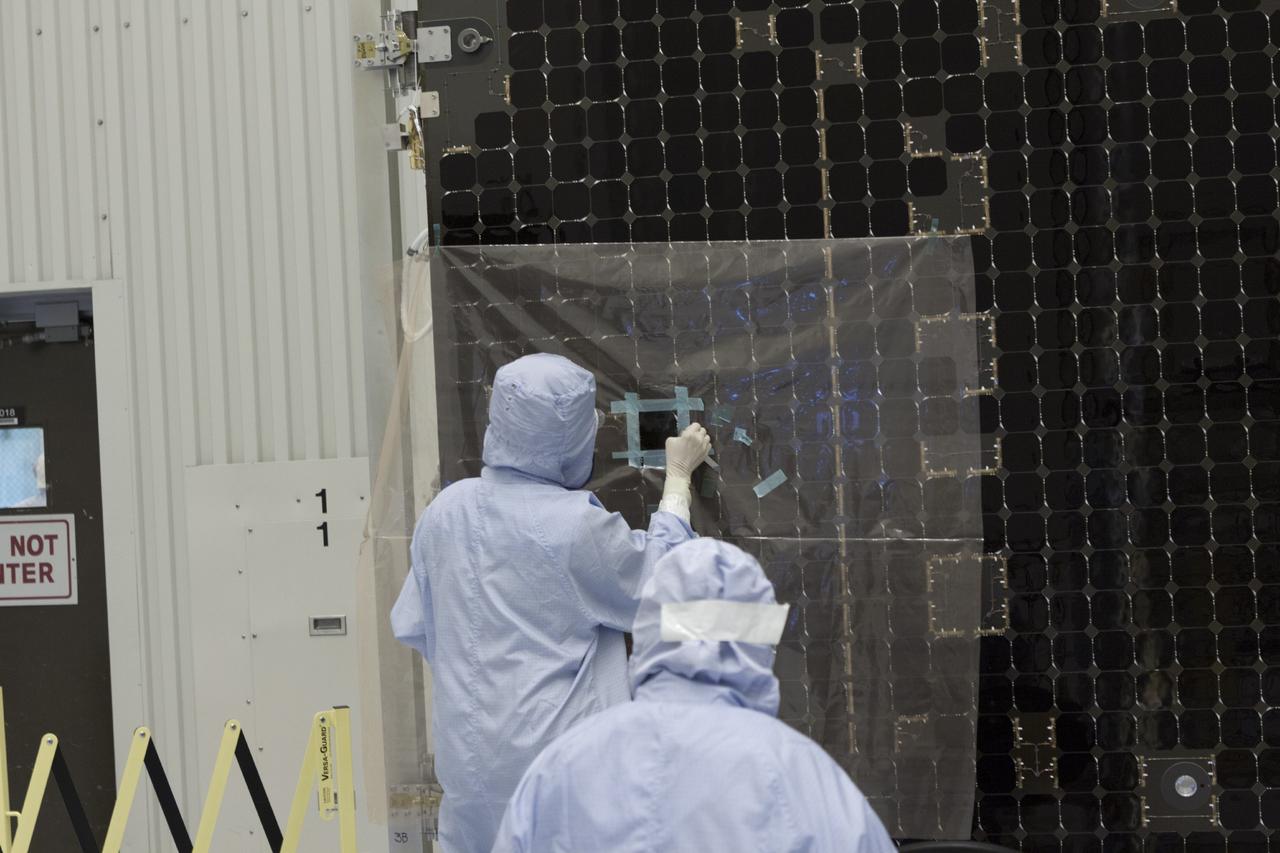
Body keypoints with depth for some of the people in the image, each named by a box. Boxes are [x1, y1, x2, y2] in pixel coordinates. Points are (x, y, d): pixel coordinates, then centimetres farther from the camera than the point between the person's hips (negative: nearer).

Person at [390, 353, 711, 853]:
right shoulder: (578, 525, -15)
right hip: (560, 763, -5)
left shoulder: (447, 510, 0)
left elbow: (413, 627, 10)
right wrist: (678, 478, 13)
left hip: (470, 759, 5)